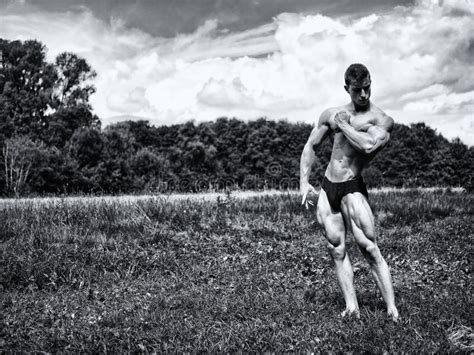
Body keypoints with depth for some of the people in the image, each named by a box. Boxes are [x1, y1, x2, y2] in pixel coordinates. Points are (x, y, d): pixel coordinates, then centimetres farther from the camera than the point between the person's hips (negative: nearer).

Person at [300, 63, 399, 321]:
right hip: (327, 187, 5)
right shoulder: (331, 115, 11)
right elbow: (310, 147, 17)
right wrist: (304, 182, 6)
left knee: (369, 249, -11)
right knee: (337, 251, 3)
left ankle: (392, 309, -8)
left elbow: (370, 145, -25)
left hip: (352, 188, -5)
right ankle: (351, 307, 6)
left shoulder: (382, 120, -3)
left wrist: (343, 125, -11)